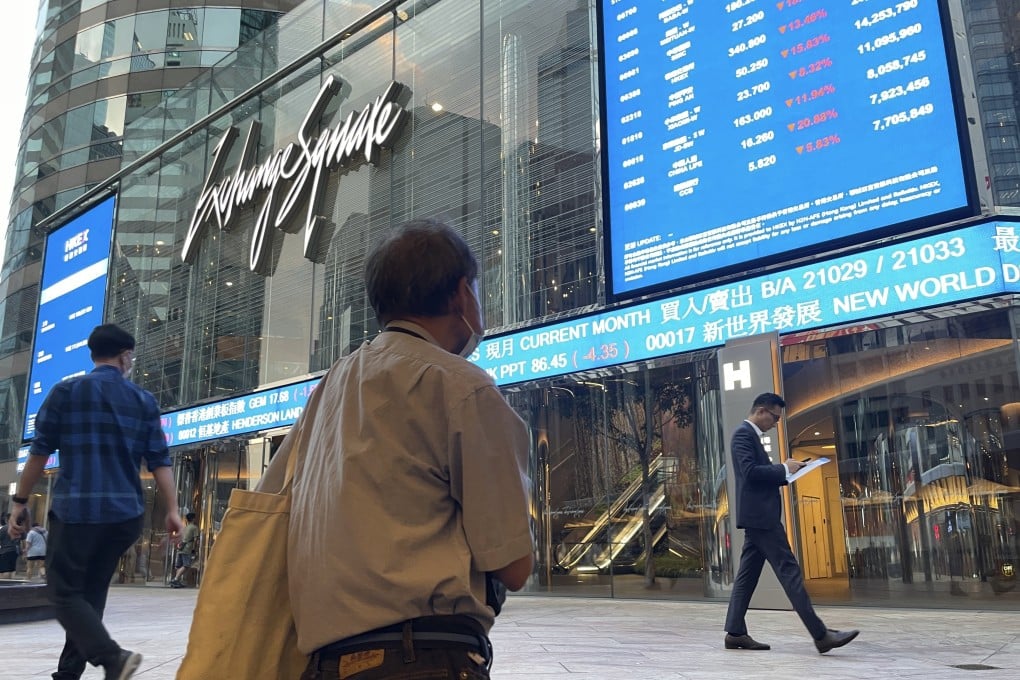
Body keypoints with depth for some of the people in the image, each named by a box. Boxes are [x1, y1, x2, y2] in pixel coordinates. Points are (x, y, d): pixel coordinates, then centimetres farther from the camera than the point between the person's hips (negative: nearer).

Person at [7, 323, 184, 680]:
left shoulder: (66, 391, 2)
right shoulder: (144, 400, 7)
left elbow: (40, 451, 3)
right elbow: (159, 459, 3)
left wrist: (20, 500, 12)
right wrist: (172, 510, 2)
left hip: (76, 508, -3)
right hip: (125, 512, 3)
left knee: (64, 591, 2)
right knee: (91, 591, 15)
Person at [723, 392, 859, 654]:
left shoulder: (750, 435, 21)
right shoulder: (743, 434, -11)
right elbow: (749, 471, -22)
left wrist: (786, 473, 10)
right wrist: (784, 468, -14)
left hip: (758, 516, 11)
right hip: (760, 515, -11)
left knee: (748, 574, 8)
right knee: (789, 571, -9)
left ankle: (735, 633, 10)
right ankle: (820, 635, -8)